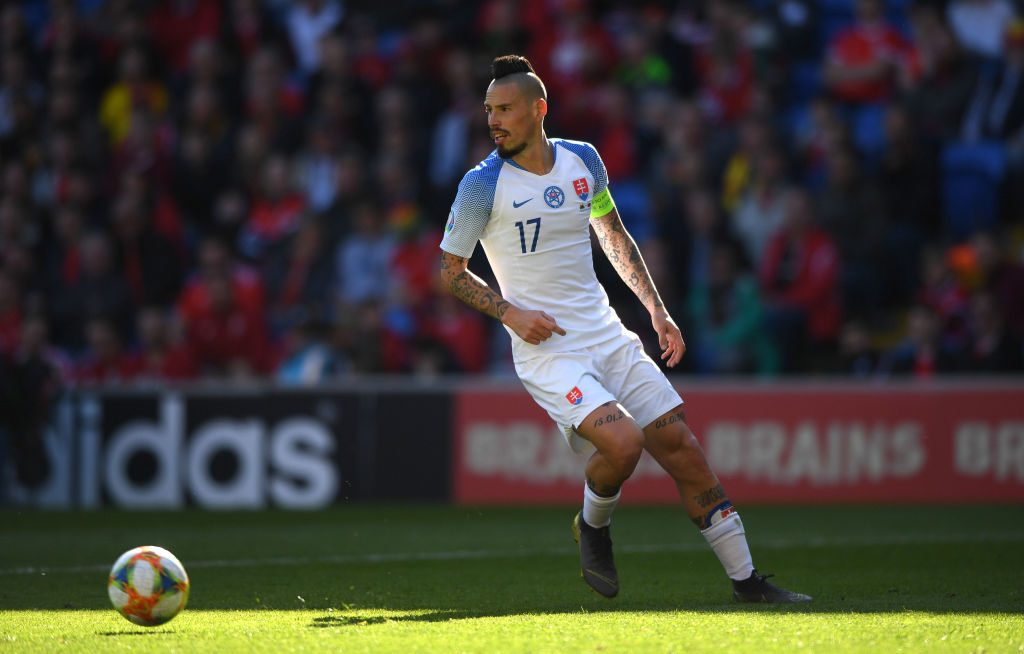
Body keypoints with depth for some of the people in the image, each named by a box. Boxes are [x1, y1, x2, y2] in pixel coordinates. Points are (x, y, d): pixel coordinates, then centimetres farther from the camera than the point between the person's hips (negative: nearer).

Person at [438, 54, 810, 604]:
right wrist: (510, 312, -15)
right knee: (623, 441, -27)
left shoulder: (582, 160, 5)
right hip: (546, 352, -5)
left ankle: (746, 579, 9)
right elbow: (450, 270, -1)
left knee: (683, 451, 0)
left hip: (608, 339, 5)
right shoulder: (483, 184, -9)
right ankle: (592, 525, 5)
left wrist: (656, 309, 15)